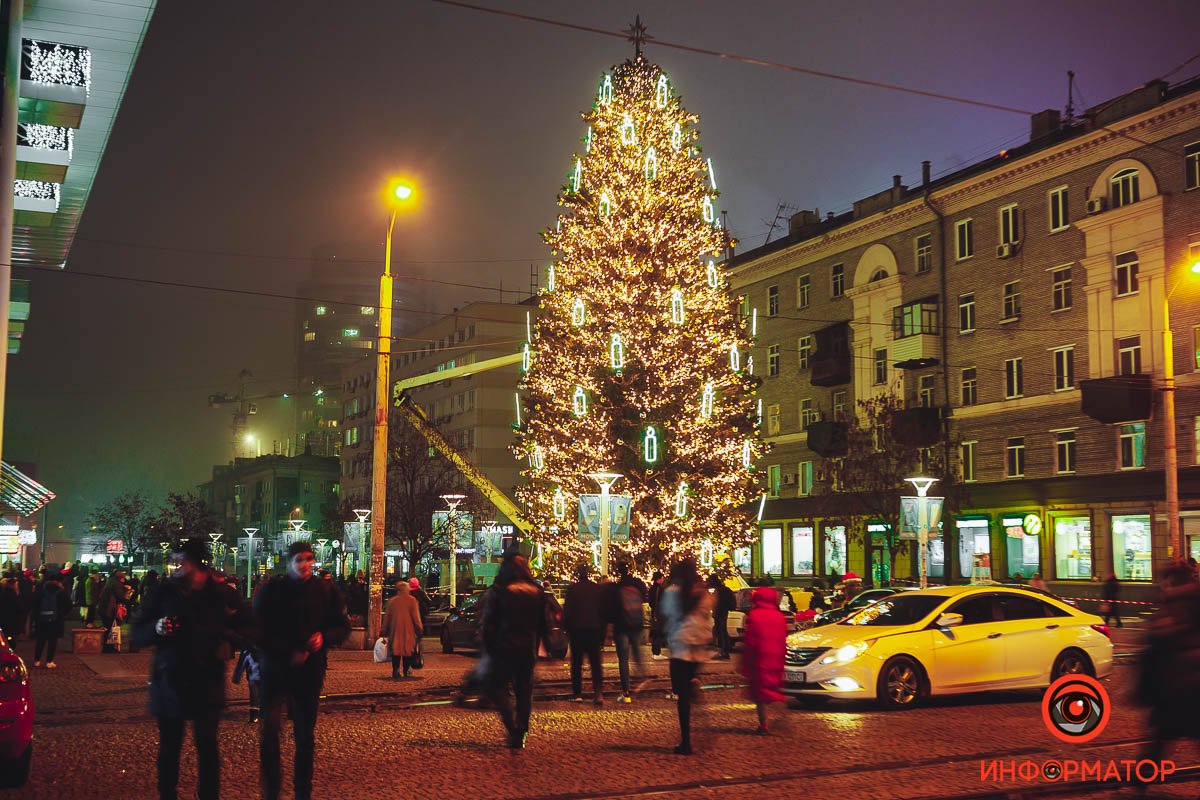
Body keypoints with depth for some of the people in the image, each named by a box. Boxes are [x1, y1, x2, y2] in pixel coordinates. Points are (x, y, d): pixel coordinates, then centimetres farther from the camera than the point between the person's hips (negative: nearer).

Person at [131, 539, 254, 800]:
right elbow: (138, 634, 5)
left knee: (207, 745, 3)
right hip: (168, 681, 1)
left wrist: (220, 634, -14)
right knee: (169, 747, 9)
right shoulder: (164, 592, -1)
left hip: (206, 683, -1)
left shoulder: (223, 595, -3)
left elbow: (248, 631, 3)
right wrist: (156, 628, -16)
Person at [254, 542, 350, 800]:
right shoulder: (271, 590, -1)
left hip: (310, 671, 2)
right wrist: (289, 653, -13)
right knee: (270, 728, -15)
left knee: (305, 734, 8)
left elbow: (343, 627, 10)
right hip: (276, 669, -2)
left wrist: (324, 637, -11)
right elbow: (259, 631, -3)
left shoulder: (325, 590, 5)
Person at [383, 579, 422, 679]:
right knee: (408, 649, 8)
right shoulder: (411, 600, -6)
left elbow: (387, 617, 9)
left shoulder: (392, 601, 5)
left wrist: (385, 631, 15)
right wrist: (419, 629, 1)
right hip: (408, 630, -2)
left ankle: (395, 671, -5)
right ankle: (407, 670, 10)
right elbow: (416, 617, -7)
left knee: (396, 649, 5)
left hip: (395, 630, 2)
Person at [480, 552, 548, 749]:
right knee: (525, 691, 11)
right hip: (528, 650, 4)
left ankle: (512, 728, -12)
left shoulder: (499, 592, -8)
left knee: (496, 687, 5)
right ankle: (521, 734, 10)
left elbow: (489, 624, -7)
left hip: (504, 649, -4)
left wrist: (489, 649, 2)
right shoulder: (537, 592, 6)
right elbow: (543, 624, 11)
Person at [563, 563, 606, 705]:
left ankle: (577, 694, 9)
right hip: (595, 630, 2)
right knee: (595, 662, 4)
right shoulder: (599, 589, 0)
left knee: (576, 663, 8)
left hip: (576, 630, -1)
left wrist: (567, 629, 6)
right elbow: (604, 611, 4)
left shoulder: (572, 589, -7)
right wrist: (602, 632, 10)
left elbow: (567, 611, -5)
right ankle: (598, 693, -9)